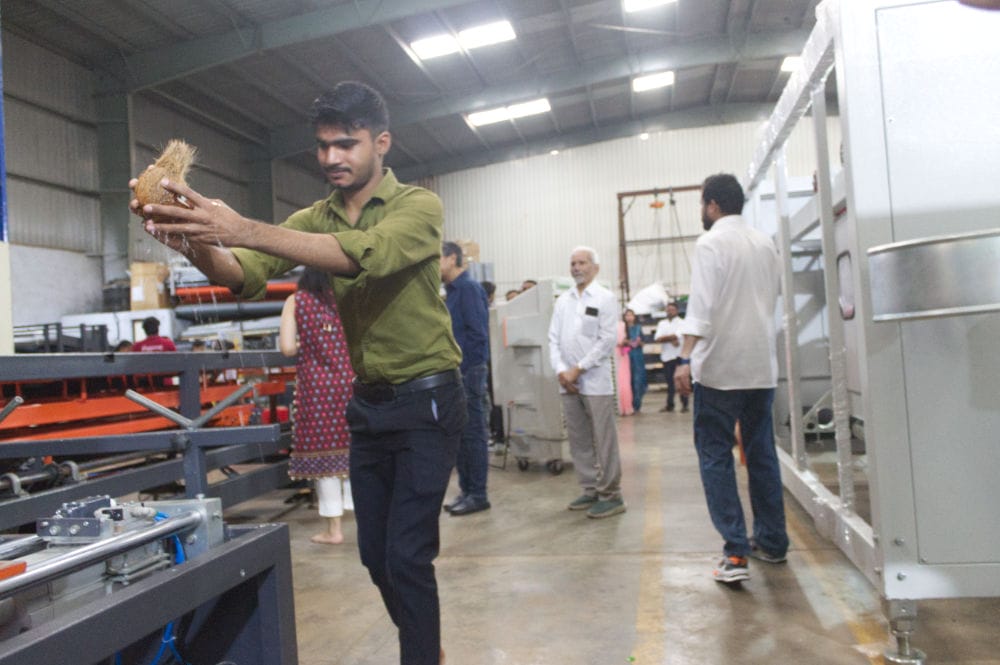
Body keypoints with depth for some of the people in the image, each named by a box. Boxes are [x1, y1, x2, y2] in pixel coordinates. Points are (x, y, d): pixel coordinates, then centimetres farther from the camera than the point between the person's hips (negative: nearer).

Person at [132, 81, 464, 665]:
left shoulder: (419, 206, -12)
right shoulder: (314, 220, 5)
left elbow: (364, 254, -33)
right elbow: (246, 275, -10)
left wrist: (245, 229, -42)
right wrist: (196, 244, -32)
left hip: (427, 401, -6)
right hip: (368, 402, 6)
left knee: (406, 555, -5)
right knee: (376, 553, 16)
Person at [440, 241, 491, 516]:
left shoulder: (469, 288, -11)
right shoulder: (452, 291, 16)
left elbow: (477, 332, -17)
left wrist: (465, 369, -18)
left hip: (468, 372, -9)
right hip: (454, 372, 9)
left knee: (473, 434, -2)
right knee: (459, 434, 13)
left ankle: (478, 495, 7)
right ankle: (466, 491, 21)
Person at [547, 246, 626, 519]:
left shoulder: (605, 298, 0)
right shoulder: (562, 301, 15)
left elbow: (607, 340, -7)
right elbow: (554, 339, 11)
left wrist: (578, 369, -11)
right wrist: (561, 371, -4)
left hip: (595, 381, -5)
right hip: (567, 382, 5)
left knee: (603, 440, -3)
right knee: (578, 440, 10)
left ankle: (610, 495, 5)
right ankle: (591, 490, 20)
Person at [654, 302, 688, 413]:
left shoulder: (682, 323, 1)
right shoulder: (662, 323, 14)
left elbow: (677, 336, -15)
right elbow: (657, 339, 0)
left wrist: (664, 338, -4)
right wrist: (671, 340, -13)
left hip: (678, 355, -4)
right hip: (666, 356, 4)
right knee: (669, 381, 8)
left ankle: (684, 404, 2)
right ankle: (669, 404, 14)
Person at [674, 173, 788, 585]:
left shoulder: (710, 244, -8)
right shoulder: (765, 244, 12)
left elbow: (701, 304, -18)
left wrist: (686, 358, -21)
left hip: (720, 366, -6)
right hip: (761, 364, 6)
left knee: (715, 456, -1)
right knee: (761, 452, 15)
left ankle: (736, 553, -6)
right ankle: (772, 541, 24)